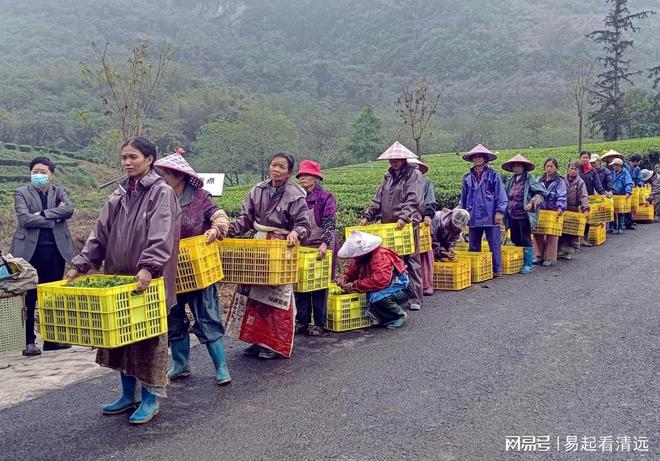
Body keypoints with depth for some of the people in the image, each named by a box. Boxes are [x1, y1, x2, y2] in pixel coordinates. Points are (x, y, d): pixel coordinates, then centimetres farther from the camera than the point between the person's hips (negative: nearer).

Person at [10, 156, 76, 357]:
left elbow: (69, 209, -8)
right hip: (30, 250, -3)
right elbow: (25, 219, -10)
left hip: (55, 249, 3)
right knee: (29, 297, -1)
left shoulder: (59, 192, 12)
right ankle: (29, 341, 6)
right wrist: (55, 218, -9)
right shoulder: (21, 192, 5)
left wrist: (43, 214, -15)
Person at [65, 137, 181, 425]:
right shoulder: (120, 195, 12)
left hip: (148, 279, -7)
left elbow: (160, 236, -20)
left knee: (149, 334, 2)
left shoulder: (161, 192, -8)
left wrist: (148, 267, -33)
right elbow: (101, 233, 10)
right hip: (118, 276, 7)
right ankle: (128, 395, 26)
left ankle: (151, 398, 15)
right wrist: (80, 265, 1)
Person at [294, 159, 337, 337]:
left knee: (319, 286, 2)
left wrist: (325, 243, -28)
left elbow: (330, 223, -16)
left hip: (321, 248, -5)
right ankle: (301, 321, 16)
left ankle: (319, 324, 12)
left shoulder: (326, 197, -7)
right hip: (301, 247, 5)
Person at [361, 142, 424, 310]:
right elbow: (378, 199, 16)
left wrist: (404, 216, -29)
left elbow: (413, 200, -16)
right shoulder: (389, 176, 18)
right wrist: (367, 216, 5)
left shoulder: (414, 174, -3)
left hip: (408, 225, -6)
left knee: (411, 261, -2)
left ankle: (415, 298, 2)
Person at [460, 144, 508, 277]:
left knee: (495, 245, -2)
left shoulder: (493, 175, 1)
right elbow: (463, 198, 17)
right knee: (473, 247, 9)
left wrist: (499, 211, -9)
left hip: (491, 217, -4)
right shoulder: (467, 178, 11)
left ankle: (497, 270, 5)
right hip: (473, 218, 4)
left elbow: (501, 196, -2)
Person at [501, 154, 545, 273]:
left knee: (526, 240, -1)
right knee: (515, 240, 12)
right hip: (512, 215, 6)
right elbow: (507, 197, 24)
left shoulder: (529, 179, -5)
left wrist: (532, 203, -21)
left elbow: (541, 192, -10)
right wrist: (506, 209, 16)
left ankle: (528, 265, 6)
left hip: (524, 215, -6)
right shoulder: (511, 182, 13)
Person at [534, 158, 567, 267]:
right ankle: (539, 256, 14)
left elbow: (562, 197, -11)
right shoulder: (540, 180, 12)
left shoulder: (560, 181, -1)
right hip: (540, 211, 4)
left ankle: (550, 258, 8)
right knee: (537, 233, 2)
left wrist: (560, 207, -25)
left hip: (554, 212, -4)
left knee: (552, 235, -1)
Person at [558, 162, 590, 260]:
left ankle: (570, 251, 11)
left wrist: (585, 209, -22)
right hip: (563, 209, 2)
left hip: (575, 210, -2)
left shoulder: (580, 182, -2)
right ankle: (562, 249, 11)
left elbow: (583, 196, -10)